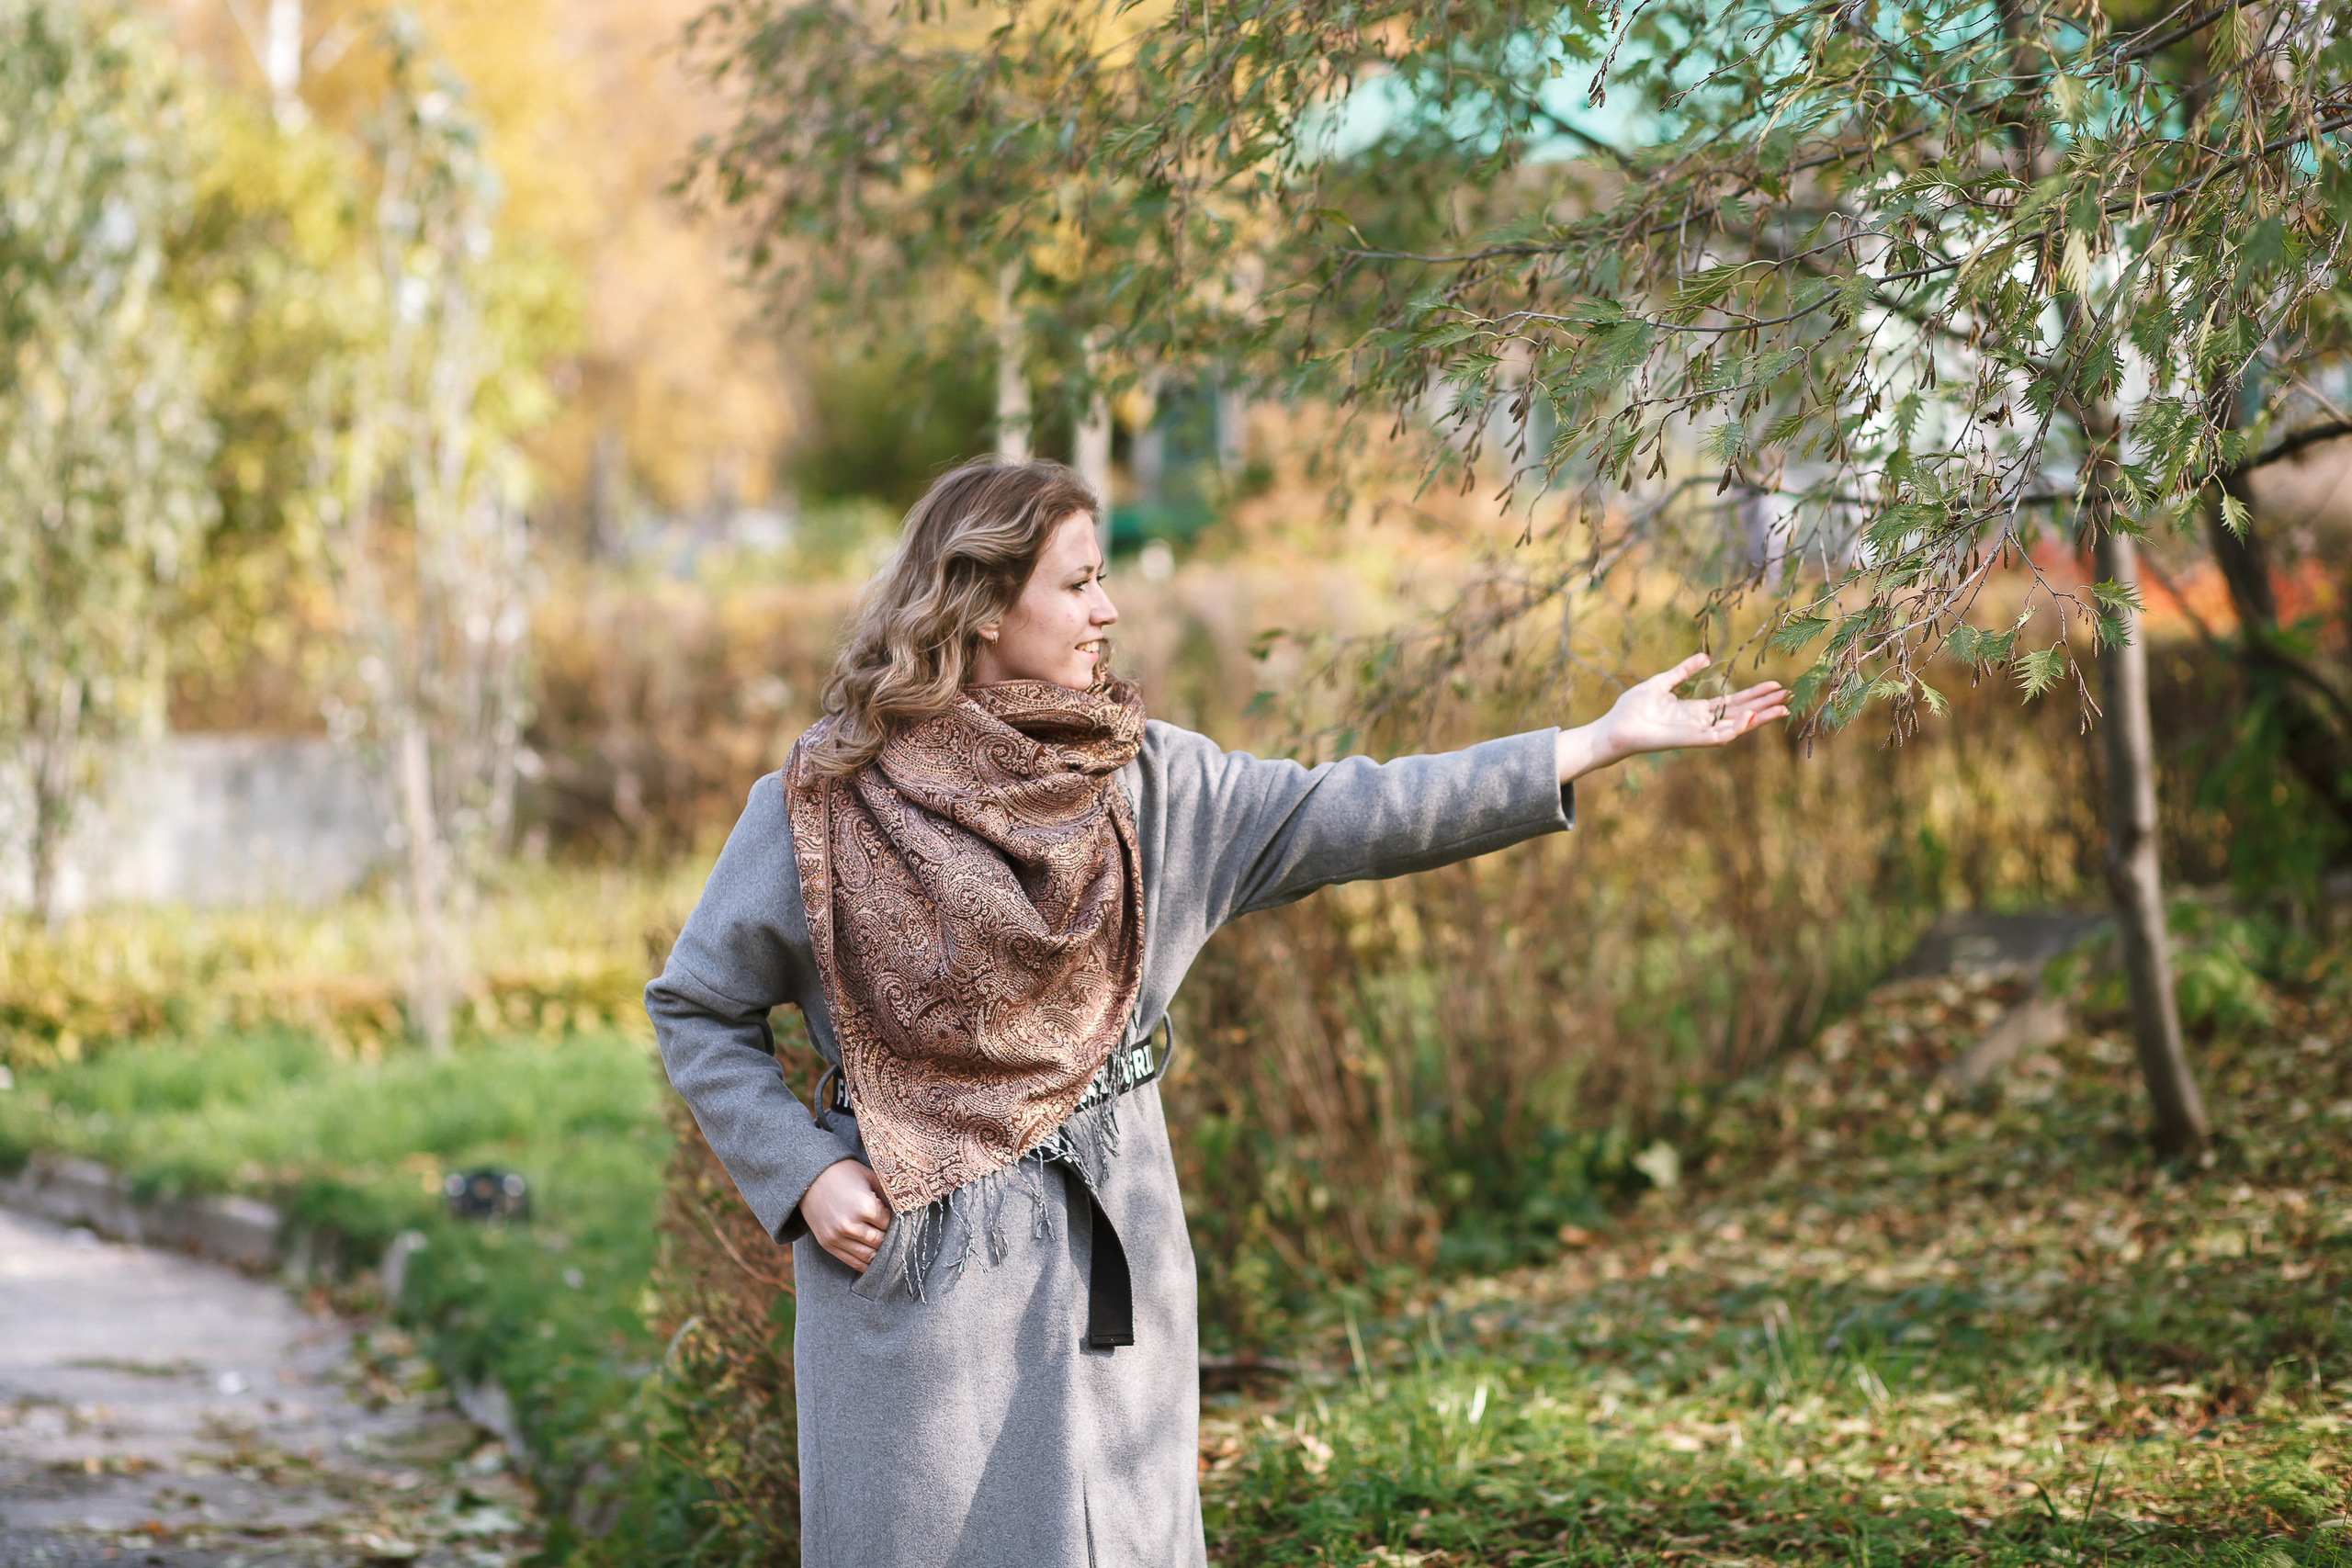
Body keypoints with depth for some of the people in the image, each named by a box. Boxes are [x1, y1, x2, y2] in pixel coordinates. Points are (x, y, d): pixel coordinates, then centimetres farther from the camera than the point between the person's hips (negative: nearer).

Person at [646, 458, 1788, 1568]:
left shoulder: (1141, 778, 3)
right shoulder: (825, 803, -7)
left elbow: (1348, 818, -2)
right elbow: (697, 1007, 1)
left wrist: (1602, 741, -6)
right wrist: (802, 1176, -10)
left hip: (1108, 1258, 4)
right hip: (914, 1261, -3)